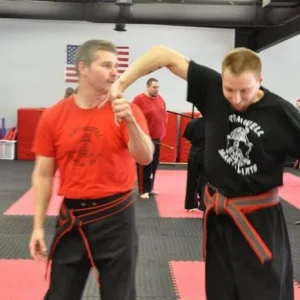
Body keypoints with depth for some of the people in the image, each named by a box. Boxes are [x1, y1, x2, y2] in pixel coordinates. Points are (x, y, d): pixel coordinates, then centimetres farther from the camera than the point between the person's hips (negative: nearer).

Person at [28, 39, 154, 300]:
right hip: (72, 217, 1)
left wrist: (130, 121, -30)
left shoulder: (126, 111, -6)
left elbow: (145, 158, -15)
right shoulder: (53, 116, -3)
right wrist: (38, 226, 3)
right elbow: (43, 175, 3)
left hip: (116, 217, -1)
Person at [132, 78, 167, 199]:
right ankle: (143, 190, 4)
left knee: (154, 164, 13)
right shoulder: (139, 99, -11)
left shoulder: (160, 99, 10)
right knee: (144, 165, -4)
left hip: (157, 138, 7)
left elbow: (164, 114, 21)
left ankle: (149, 188, 25)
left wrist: (162, 131, 15)